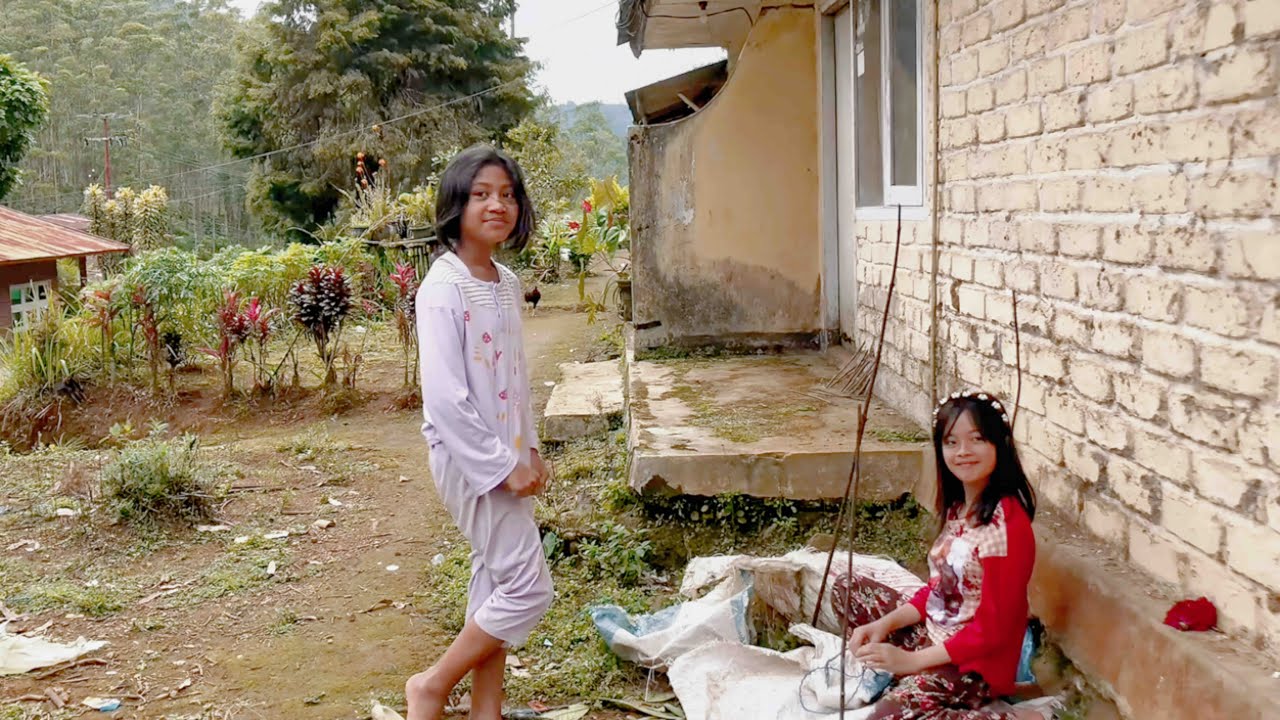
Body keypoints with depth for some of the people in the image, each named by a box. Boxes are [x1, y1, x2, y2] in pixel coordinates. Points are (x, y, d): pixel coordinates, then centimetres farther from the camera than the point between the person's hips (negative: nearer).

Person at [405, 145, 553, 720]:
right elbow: (444, 397, -22)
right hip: (469, 457, -8)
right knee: (528, 587, -6)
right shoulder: (443, 289, -17)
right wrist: (503, 466, -18)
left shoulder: (507, 283, 8)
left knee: (495, 582, 13)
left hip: (507, 457, 8)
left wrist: (529, 449, 11)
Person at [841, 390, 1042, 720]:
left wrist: (910, 660, -19)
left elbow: (992, 629, -22)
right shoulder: (958, 507, 4)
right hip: (935, 631, 9)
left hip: (977, 661, -9)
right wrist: (885, 624, -4)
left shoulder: (1006, 524, -24)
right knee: (848, 589, 9)